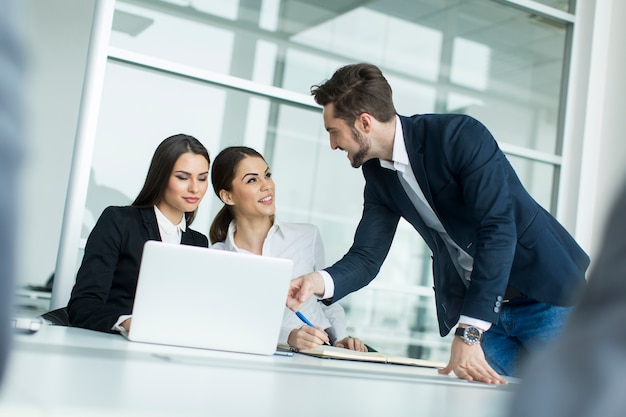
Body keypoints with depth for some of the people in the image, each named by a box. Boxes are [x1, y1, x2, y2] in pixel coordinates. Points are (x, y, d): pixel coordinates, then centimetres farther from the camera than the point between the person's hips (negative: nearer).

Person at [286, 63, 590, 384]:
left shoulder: (459, 135, -22)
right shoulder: (377, 173, -1)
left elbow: (497, 229, -29)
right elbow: (366, 257, 0)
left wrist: (468, 334, -33)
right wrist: (320, 282, -23)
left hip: (547, 292, -5)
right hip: (484, 308, 6)